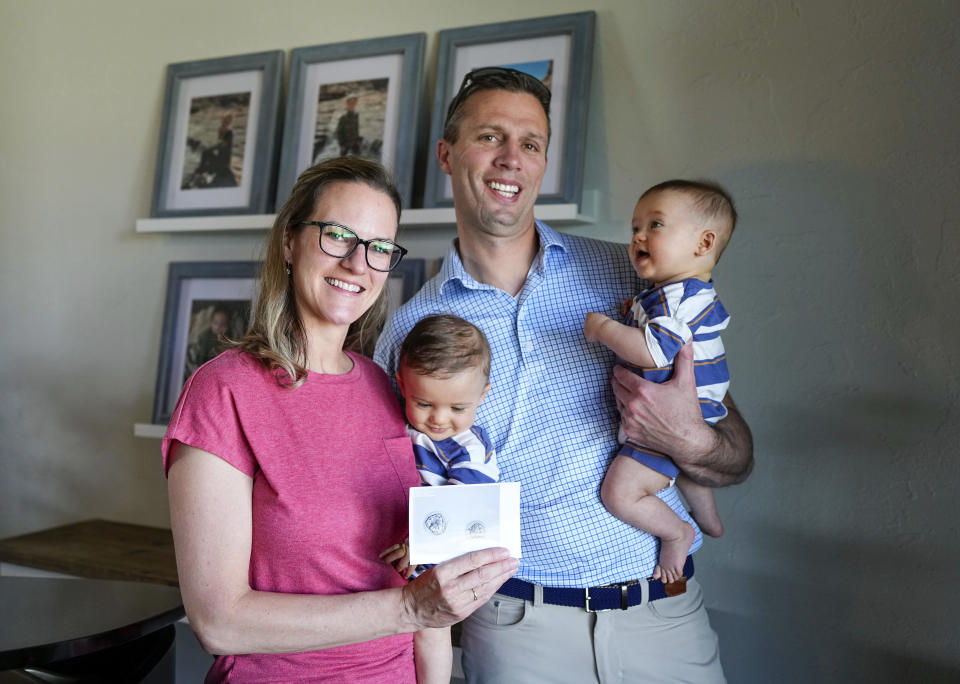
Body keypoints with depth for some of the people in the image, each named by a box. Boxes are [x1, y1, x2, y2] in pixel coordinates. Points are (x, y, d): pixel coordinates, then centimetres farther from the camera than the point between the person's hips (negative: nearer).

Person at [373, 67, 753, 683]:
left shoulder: (631, 276, 0)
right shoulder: (408, 334, 0)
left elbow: (738, 460, 2)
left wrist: (689, 440, -19)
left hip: (666, 614, 1)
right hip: (519, 627, 0)